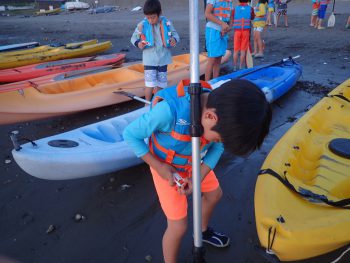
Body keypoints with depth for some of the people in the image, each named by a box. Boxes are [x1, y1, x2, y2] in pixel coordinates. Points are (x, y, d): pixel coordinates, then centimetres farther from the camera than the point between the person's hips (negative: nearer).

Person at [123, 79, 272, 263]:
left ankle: (203, 232, 55)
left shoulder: (220, 108, -25)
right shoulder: (169, 110, -41)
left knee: (214, 194, 23)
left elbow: (217, 147, -7)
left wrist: (198, 178, -18)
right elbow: (130, 134, -24)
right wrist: (159, 167, -25)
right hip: (165, 168, -5)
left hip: (193, 163, 6)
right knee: (179, 227, -1)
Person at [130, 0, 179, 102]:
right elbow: (134, 37, 3)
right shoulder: (142, 25, -8)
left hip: (163, 59, 3)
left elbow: (175, 34, 5)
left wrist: (174, 39, -18)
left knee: (161, 83, 14)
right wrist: (138, 43, -19)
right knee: (150, 84, -7)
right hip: (149, 60, -2)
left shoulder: (167, 23, -6)